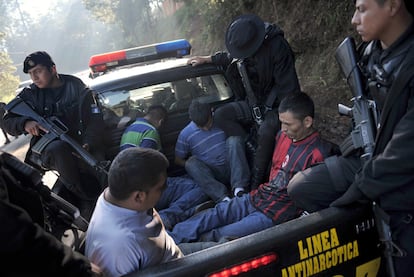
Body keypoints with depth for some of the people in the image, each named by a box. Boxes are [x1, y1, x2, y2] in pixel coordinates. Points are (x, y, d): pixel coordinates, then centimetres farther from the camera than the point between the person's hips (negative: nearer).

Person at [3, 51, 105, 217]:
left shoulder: (76, 88, 7)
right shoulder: (29, 95, 12)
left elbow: (95, 119, -1)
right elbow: (8, 122, 9)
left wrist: (88, 144, -20)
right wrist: (25, 124, -16)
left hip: (75, 145, 1)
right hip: (45, 149, 0)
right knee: (59, 149, -36)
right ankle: (87, 199, -23)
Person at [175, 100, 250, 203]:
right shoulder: (185, 134, -2)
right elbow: (178, 160, 7)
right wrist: (194, 167, -5)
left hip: (231, 168, 1)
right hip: (211, 174, -1)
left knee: (234, 140, -23)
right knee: (191, 162, -29)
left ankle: (239, 189, -39)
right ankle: (223, 198, -47)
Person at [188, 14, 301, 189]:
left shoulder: (276, 46, -24)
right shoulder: (242, 43, -4)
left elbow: (287, 85, -24)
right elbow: (229, 58, 22)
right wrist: (206, 59, 14)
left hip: (275, 105, -7)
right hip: (254, 102, 7)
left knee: (266, 132, -35)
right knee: (221, 115, -9)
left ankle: (256, 183, -22)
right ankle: (253, 149, -14)